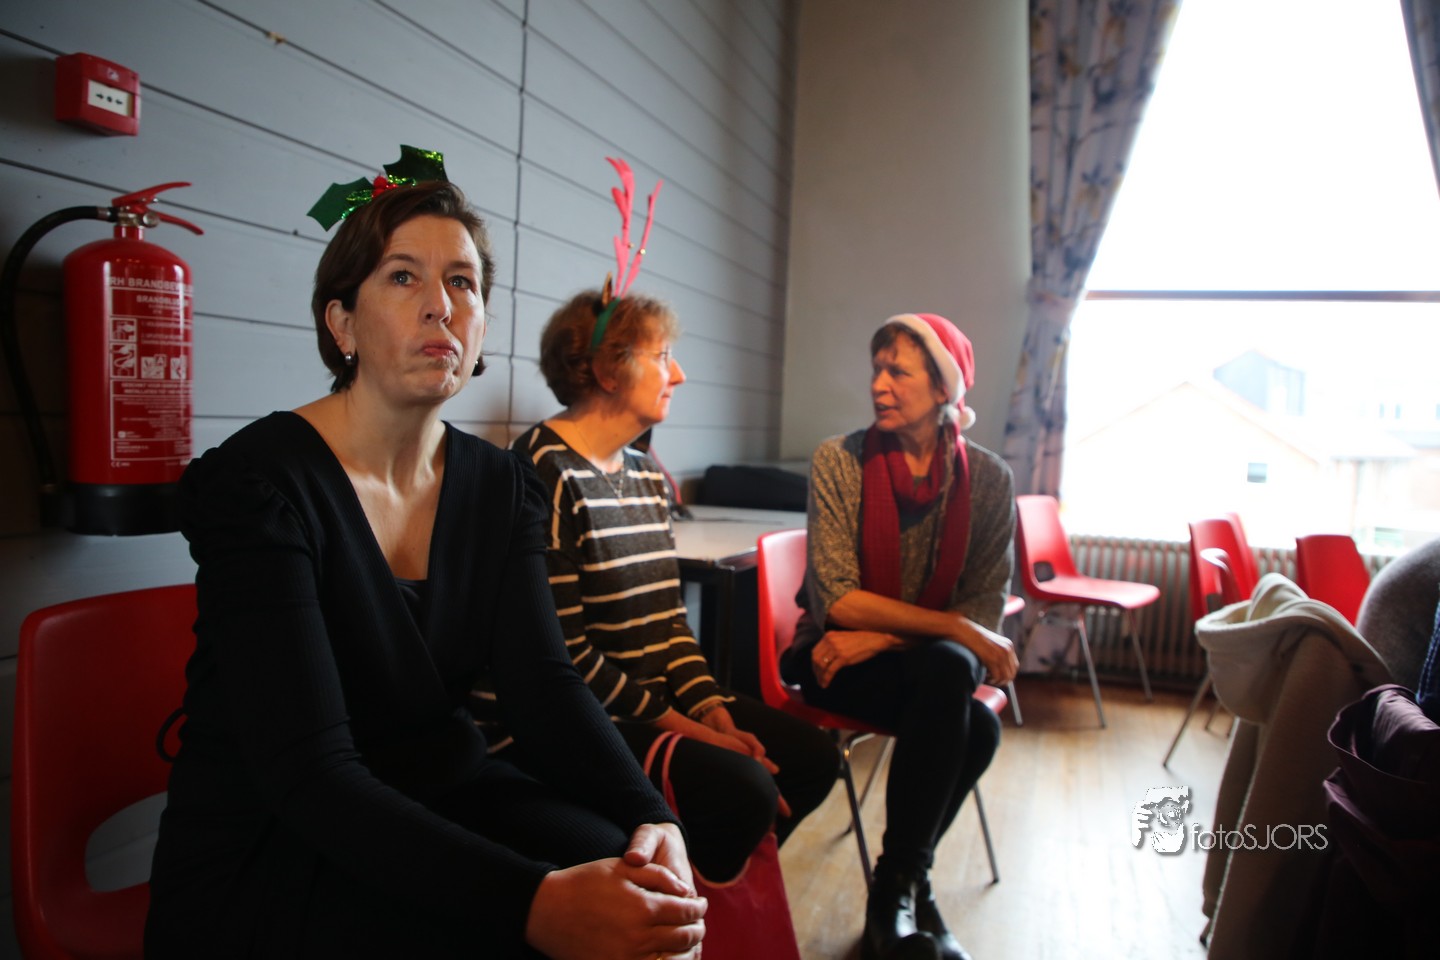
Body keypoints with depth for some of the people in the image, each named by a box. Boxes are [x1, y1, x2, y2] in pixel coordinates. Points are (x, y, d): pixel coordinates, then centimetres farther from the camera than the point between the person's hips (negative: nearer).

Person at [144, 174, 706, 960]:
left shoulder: (503, 488, 2)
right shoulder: (258, 482, -17)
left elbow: (545, 684, -7)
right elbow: (309, 771, -24)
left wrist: (650, 817, -26)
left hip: (440, 797, 5)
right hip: (259, 855, -5)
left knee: (631, 881, -19)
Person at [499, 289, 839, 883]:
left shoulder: (646, 475, 12)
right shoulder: (546, 470, -16)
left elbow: (669, 618, 10)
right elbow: (562, 647, -20)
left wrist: (715, 712, -4)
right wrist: (680, 726, -16)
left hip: (661, 695, 9)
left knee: (811, 755, 2)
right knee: (742, 787, -25)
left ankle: (719, 889, 21)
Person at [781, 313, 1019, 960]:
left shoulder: (987, 478, -2)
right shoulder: (839, 460, -9)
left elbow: (986, 607, -7)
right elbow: (835, 599, -15)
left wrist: (883, 637, -21)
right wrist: (959, 629, -20)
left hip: (937, 663, 3)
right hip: (838, 661, -3)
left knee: (955, 688, -31)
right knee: (968, 715, -30)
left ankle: (897, 884, -7)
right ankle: (909, 884, -9)